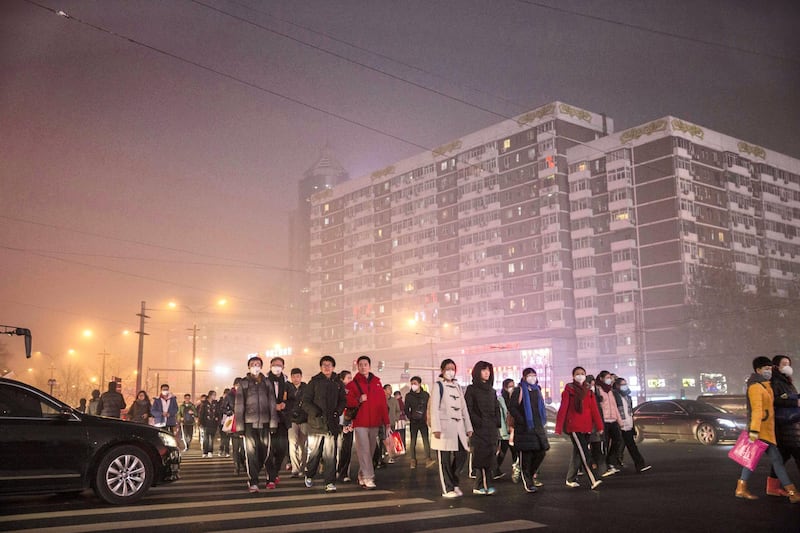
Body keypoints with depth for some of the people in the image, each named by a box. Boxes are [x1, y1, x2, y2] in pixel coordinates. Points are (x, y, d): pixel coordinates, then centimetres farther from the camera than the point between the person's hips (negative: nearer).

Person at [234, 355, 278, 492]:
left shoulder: (266, 382, 11)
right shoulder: (243, 383, 5)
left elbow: (272, 403, 8)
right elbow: (239, 405, 2)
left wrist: (273, 422, 0)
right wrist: (240, 426, -4)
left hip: (264, 422, 2)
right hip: (249, 422, -2)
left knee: (264, 451, 4)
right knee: (251, 452, -7)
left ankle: (252, 475, 25)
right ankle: (253, 482, -2)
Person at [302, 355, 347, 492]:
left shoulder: (338, 383, 12)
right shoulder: (314, 382, 4)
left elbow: (343, 401, 15)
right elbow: (306, 402, 0)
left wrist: (337, 412, -4)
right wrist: (317, 413, -12)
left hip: (332, 423, 1)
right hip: (316, 423, -1)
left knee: (330, 455, -3)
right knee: (314, 452, 6)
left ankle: (330, 482, 0)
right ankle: (309, 475, 30)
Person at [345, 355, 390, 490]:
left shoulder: (377, 382, 12)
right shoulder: (353, 384, 4)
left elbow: (383, 403, 11)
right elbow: (348, 402, -1)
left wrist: (386, 421, 7)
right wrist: (359, 400, -19)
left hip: (374, 423, 4)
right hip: (360, 423, -4)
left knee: (371, 450, 8)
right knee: (364, 450, -10)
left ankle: (362, 475, 21)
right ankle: (368, 478, -10)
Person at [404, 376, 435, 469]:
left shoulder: (426, 395, 4)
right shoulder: (409, 395, 4)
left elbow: (429, 408, 7)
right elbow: (406, 409, 7)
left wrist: (427, 418, -4)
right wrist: (410, 417, -6)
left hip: (423, 421, 0)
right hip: (413, 422, 0)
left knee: (426, 440, -9)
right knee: (413, 441, 3)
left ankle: (428, 459, -13)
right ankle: (413, 461, 8)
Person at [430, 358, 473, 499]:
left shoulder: (457, 386, 19)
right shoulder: (439, 385, 0)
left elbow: (463, 408, 19)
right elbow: (434, 408, -7)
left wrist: (468, 427, 14)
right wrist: (436, 428, -15)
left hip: (458, 427, 6)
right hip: (444, 426, -6)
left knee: (462, 455, 2)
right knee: (445, 459, -3)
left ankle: (453, 482, 21)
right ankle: (447, 489, 5)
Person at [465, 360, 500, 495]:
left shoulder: (492, 391, 18)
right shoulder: (471, 389, 0)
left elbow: (497, 410, 19)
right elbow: (468, 409, -7)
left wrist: (497, 426, 9)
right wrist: (478, 422, -13)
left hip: (492, 430, 6)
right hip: (479, 430, -6)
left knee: (491, 457, 1)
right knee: (480, 457, -9)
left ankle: (486, 485, 4)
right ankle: (480, 486, -6)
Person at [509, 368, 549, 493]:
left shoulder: (537, 390, 17)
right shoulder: (519, 390, -3)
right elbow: (512, 408, -9)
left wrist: (542, 421, 14)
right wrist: (522, 421, -15)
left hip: (537, 427, 7)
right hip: (524, 428, -6)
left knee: (541, 452, 4)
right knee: (525, 455, -5)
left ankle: (529, 475, 24)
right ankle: (527, 482, 3)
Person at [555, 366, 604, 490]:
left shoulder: (588, 392, 13)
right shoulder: (568, 391, -2)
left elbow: (594, 410, 8)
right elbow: (562, 410, -5)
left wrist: (599, 426, 1)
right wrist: (558, 428, -8)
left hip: (586, 428, 6)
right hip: (574, 427, -6)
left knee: (577, 453, 13)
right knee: (584, 454, -13)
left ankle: (570, 479, 25)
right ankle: (594, 481, -18)